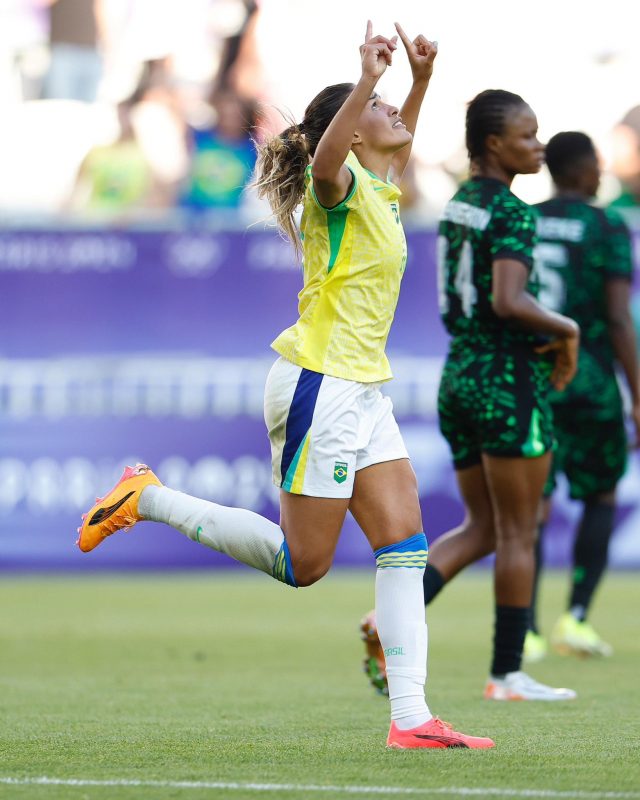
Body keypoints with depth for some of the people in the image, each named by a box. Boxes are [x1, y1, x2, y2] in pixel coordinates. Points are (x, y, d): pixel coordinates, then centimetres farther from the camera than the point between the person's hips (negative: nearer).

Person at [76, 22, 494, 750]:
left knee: (404, 543, -1)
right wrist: (368, 81, -48)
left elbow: (395, 147, 39)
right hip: (321, 385, -9)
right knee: (302, 562, -4)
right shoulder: (340, 187, -12)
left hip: (362, 391, 9)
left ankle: (410, 717, -4)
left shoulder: (378, 189, 14)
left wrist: (421, 79, 25)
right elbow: (325, 162, -39)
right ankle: (147, 500, 8)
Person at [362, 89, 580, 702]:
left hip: (459, 373, 8)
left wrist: (543, 338, 14)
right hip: (508, 377, -8)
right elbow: (508, 302, -26)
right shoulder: (513, 213, -15)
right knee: (518, 532, 2)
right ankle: (507, 674, 7)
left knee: (482, 528, 14)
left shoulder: (457, 206, 12)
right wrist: (565, 328, -10)